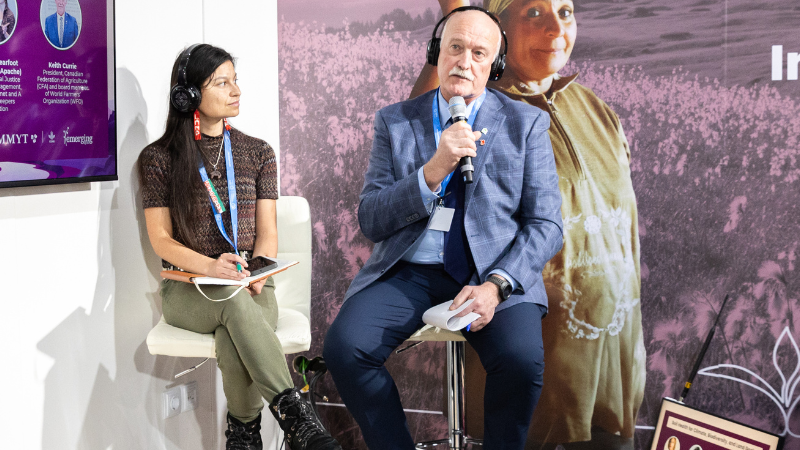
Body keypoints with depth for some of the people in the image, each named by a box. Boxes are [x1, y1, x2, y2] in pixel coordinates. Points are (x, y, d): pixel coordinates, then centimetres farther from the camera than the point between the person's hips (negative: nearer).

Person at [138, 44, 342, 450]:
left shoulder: (258, 153, 11)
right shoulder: (159, 158, 4)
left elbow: (267, 232, 6)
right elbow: (161, 238, -1)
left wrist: (256, 275, -16)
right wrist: (209, 266, -21)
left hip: (251, 288, 2)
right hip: (186, 291, -1)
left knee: (233, 338, -35)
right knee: (234, 301, -37)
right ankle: (292, 412, -42)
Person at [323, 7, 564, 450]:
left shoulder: (526, 123, 7)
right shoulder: (395, 121, 10)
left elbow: (545, 225, 3)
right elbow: (370, 222, 2)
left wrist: (496, 285, -15)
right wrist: (433, 172, -14)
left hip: (494, 273, -1)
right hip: (408, 272, 1)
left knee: (522, 359, -30)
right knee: (343, 346, -24)